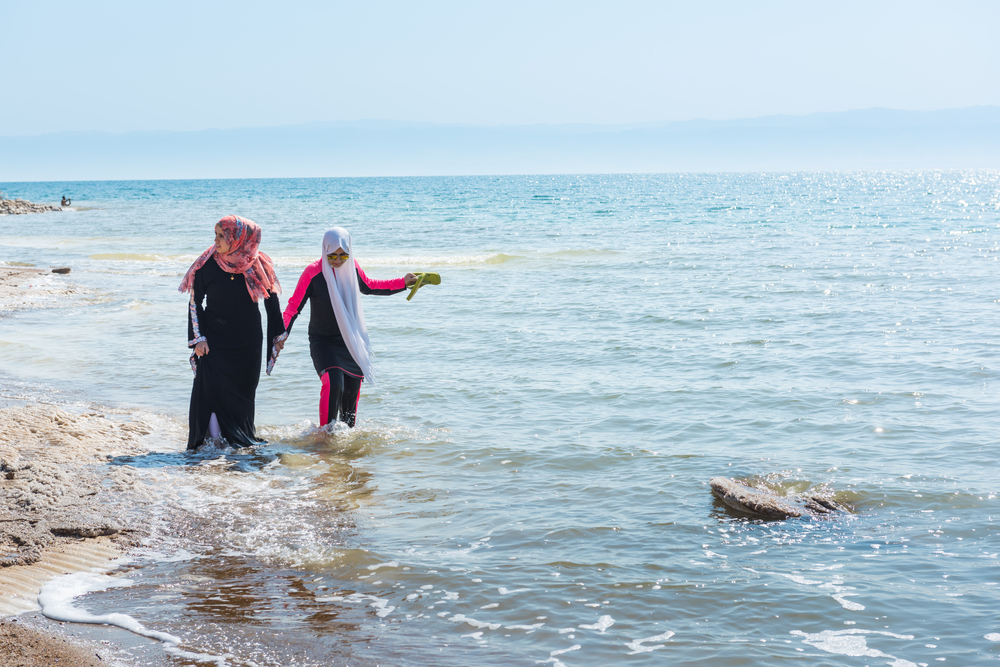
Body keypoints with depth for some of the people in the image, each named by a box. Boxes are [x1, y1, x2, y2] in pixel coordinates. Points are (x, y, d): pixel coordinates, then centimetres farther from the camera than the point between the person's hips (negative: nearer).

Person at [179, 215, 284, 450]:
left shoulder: (258, 265, -7)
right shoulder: (207, 264, -9)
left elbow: (271, 300, 7)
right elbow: (195, 303, -2)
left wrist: (277, 334, 10)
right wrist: (198, 339, -8)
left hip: (248, 341, 1)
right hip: (214, 340, -1)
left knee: (244, 391, 8)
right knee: (212, 389, -8)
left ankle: (243, 437, 22)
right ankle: (214, 439, 0)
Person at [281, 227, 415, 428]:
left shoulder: (353, 267, -1)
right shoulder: (313, 272, -16)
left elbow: (368, 286, 19)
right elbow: (294, 306, -12)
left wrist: (403, 282, 18)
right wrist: (283, 333, -26)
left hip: (352, 342, 5)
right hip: (323, 342, -5)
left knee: (351, 392, 9)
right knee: (333, 385, -25)